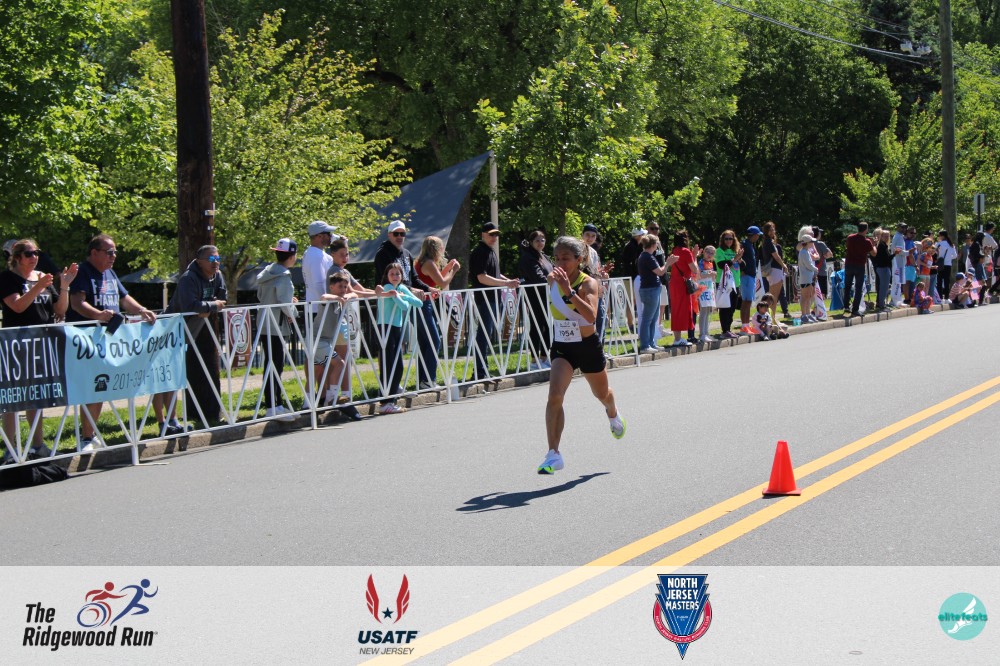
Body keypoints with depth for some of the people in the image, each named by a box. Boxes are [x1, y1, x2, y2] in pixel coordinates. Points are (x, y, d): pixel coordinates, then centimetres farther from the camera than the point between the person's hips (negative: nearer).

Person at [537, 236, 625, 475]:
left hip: (588, 346, -2)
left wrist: (570, 291, -45)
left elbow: (591, 316, -39)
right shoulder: (553, 279, -5)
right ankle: (553, 454, -21)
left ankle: (613, 415, 60)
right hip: (562, 348, 2)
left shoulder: (588, 283, -19)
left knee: (602, 394, 22)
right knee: (554, 396, -21)